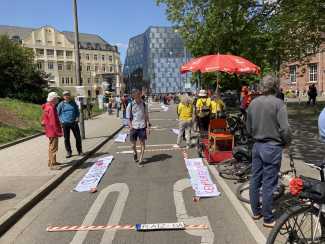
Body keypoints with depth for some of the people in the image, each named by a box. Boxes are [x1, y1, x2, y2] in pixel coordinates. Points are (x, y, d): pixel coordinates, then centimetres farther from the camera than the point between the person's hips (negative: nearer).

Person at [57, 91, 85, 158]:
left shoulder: (73, 103, 9)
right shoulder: (61, 104, 3)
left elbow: (77, 112, 17)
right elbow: (58, 114, 7)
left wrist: (77, 118, -1)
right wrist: (61, 121, -7)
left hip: (74, 123, 2)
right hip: (65, 123, -1)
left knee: (78, 137, 2)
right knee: (66, 138, 5)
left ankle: (79, 151, 16)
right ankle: (68, 152, 18)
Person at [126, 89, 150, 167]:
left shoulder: (144, 104, 3)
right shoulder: (130, 105, -2)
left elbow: (146, 116, 7)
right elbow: (128, 118, 2)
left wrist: (148, 127, 0)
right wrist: (131, 128, -6)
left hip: (142, 127, 1)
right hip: (134, 127, 0)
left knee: (142, 143, 3)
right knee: (133, 144, 6)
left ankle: (141, 159, 15)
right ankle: (135, 153, 38)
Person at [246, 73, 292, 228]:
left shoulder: (253, 103, 3)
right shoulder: (278, 103, -15)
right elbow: (285, 128, -18)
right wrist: (287, 143, 0)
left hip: (257, 146, 6)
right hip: (273, 148, -6)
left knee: (255, 180, 15)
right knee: (269, 185, 4)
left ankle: (256, 212, 30)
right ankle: (268, 220, 17)